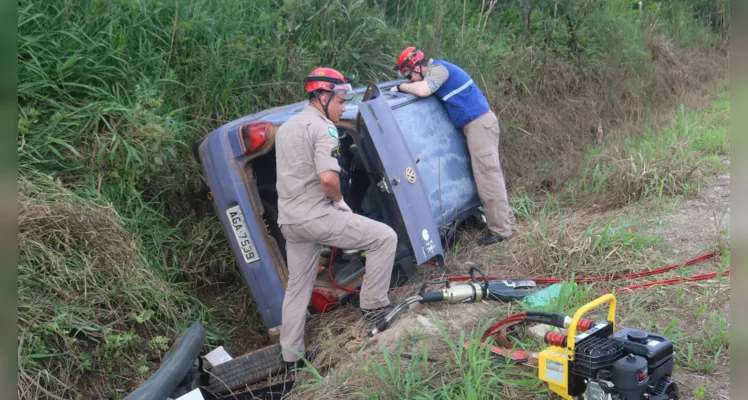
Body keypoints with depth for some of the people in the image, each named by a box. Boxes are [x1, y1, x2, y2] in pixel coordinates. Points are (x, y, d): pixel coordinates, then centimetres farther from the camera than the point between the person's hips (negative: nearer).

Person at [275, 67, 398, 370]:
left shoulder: (285, 128, 17)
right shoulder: (323, 127, -13)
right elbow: (328, 178, -27)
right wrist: (339, 200, -7)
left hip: (289, 220, 9)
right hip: (316, 217, -9)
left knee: (297, 288, 18)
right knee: (385, 237, 0)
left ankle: (291, 356, 25)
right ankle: (373, 305, 5)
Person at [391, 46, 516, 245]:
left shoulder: (438, 69, -14)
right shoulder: (436, 69, 16)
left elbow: (422, 91, -28)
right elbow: (420, 86, 24)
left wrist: (400, 87, -13)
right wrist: (407, 85, 6)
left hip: (479, 123, -10)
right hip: (479, 122, 10)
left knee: (488, 176, -8)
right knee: (490, 174, 14)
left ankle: (500, 229, -4)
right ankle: (505, 219, 23)